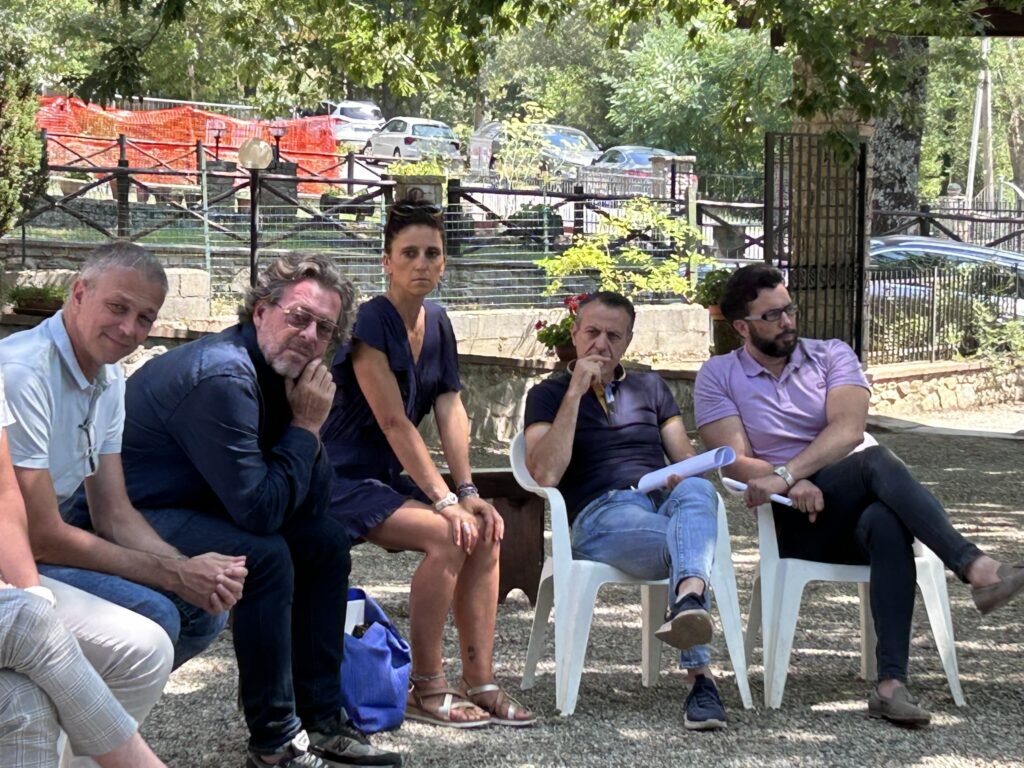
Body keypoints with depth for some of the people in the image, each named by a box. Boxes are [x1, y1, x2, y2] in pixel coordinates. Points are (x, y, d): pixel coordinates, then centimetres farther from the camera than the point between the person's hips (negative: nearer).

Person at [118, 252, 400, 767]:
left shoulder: (279, 371, 4)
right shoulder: (223, 377, -26)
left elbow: (311, 506, 3)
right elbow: (260, 510, -29)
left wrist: (306, 426, -13)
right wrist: (305, 427, -18)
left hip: (193, 510, 11)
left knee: (326, 542, 9)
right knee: (265, 556, -29)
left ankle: (319, 721, 12)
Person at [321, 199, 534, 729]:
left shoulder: (437, 325, 8)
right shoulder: (369, 323, -17)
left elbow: (451, 412, 1)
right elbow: (394, 422, -21)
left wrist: (468, 492, -11)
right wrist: (445, 500, -23)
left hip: (390, 480, 8)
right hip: (344, 482, -8)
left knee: (486, 533, -12)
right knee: (448, 536, -26)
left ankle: (479, 681, -7)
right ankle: (425, 689, -16)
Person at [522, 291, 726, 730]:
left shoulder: (650, 388, 28)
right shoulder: (549, 395, 15)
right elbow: (545, 475, -4)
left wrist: (684, 478, -6)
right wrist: (577, 391, -5)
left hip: (663, 503, 3)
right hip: (600, 513, -3)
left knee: (697, 492, -38)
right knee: (692, 544, -37)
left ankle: (688, 600, -66)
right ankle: (700, 678, -50)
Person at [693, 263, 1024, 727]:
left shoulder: (832, 356, 12)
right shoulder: (718, 377, 9)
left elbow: (848, 429, -7)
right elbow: (735, 462, -4)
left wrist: (787, 472, -22)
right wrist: (792, 485, -23)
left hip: (859, 510, 2)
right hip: (795, 523, -2)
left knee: (887, 524, -38)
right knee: (877, 461, -33)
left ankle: (891, 684, -48)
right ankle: (977, 569, -48)